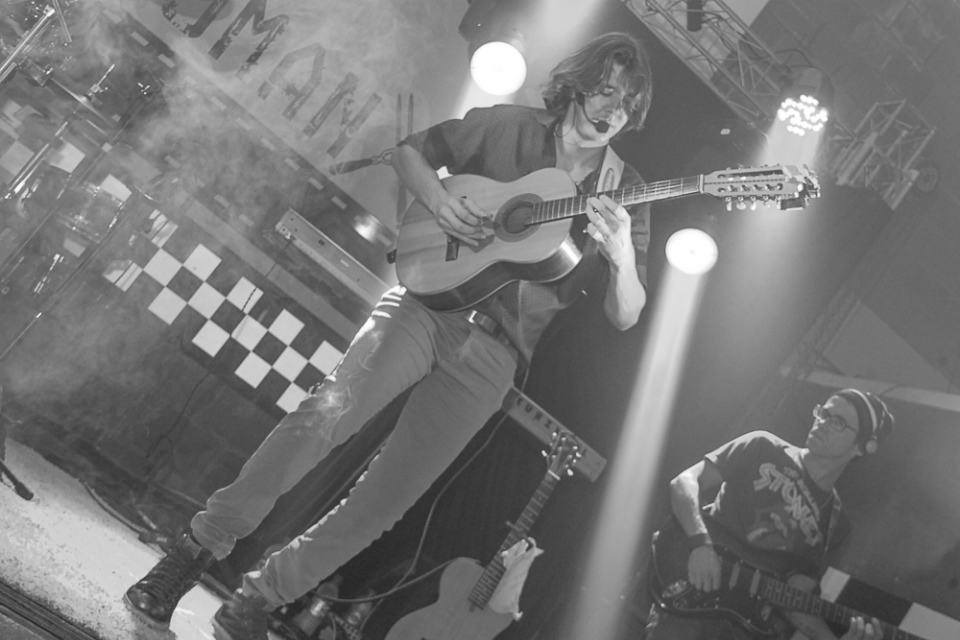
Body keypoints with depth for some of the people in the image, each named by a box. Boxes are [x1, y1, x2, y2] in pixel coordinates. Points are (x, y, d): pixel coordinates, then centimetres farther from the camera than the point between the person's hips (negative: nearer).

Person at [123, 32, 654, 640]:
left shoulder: (625, 191, 6)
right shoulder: (509, 127, 6)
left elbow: (625, 316, 1)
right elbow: (411, 149, 14)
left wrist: (622, 255, -20)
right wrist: (438, 200, -6)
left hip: (494, 350, 1)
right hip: (429, 302, -1)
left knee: (389, 498, -5)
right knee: (327, 412, -22)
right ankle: (197, 549, -11)